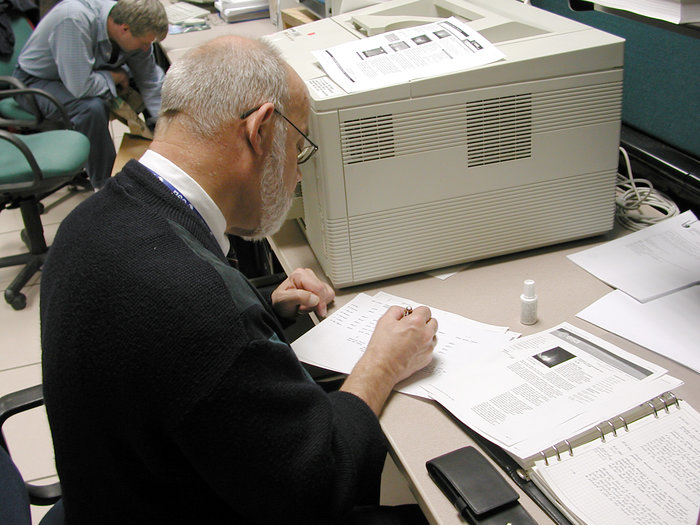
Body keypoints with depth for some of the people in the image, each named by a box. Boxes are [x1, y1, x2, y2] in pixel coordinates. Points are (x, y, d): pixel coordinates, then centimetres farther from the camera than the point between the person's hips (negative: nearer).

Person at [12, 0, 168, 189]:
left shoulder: (135, 30, -17)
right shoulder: (75, 20, -38)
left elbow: (151, 83, -7)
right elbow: (79, 86, -39)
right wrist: (113, 77, -21)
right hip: (36, 81, -6)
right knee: (93, 107, -36)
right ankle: (104, 184, -18)